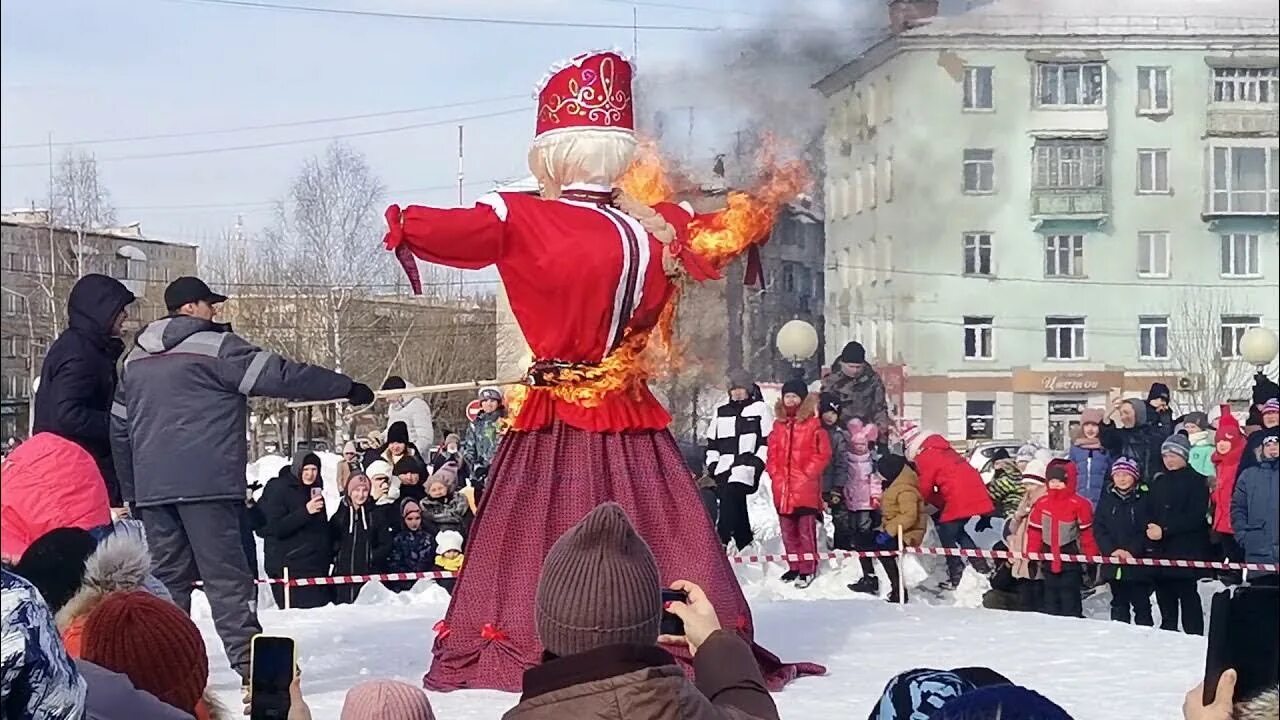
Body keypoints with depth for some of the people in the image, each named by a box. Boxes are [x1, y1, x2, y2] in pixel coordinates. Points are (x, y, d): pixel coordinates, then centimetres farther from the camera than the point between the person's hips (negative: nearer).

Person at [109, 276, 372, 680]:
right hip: (206, 483, -6)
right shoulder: (215, 346, -4)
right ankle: (251, 663, -10)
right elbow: (278, 375, -9)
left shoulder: (136, 359, 19)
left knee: (167, 576, 11)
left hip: (152, 488, 6)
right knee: (226, 575, -6)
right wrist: (347, 388, -4)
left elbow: (119, 430, 21)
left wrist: (131, 493, 26)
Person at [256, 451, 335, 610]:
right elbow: (274, 528, -15)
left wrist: (329, 555, 20)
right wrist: (305, 511, -22)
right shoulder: (278, 490, -5)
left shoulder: (315, 491, 19)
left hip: (316, 566, 8)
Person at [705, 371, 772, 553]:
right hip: (725, 466, 6)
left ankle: (721, 539, -32)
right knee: (736, 506, 0)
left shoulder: (760, 409, 8)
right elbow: (712, 442, 25)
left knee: (731, 493, -26)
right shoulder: (721, 412, 22)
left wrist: (758, 460, -8)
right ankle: (744, 541, 10)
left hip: (747, 463, -6)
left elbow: (769, 439, 3)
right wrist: (712, 464, 12)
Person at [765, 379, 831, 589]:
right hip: (782, 488, 6)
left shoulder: (813, 423, -3)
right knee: (788, 530, 11)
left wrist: (806, 474, -11)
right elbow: (772, 454, 16)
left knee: (806, 530, -5)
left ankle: (807, 569, 0)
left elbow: (823, 453, -7)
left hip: (806, 488, -6)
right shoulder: (779, 424, 14)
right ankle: (794, 566, 22)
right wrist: (775, 474, 2)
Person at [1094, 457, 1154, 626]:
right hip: (1113, 562, 3)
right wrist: (1112, 550, -11)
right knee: (1119, 604, 10)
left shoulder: (1143, 498, -1)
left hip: (1138, 562, -3)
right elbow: (1098, 528, 3)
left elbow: (1147, 530, -7)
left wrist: (1132, 551, -17)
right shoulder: (1107, 499, 8)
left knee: (1141, 604, 0)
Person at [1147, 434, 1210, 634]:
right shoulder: (1159, 482, 18)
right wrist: (1150, 529, -7)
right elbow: (1149, 513, 14)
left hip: (1186, 550, -6)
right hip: (1160, 551, 6)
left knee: (1188, 597, -8)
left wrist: (1165, 530, -15)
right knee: (1165, 598, 8)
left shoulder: (1196, 481, -2)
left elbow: (1196, 516, -12)